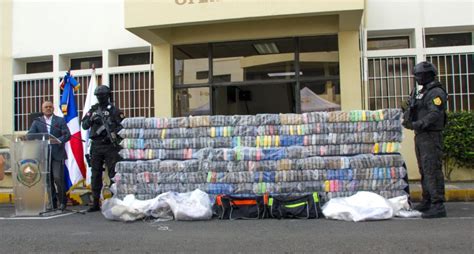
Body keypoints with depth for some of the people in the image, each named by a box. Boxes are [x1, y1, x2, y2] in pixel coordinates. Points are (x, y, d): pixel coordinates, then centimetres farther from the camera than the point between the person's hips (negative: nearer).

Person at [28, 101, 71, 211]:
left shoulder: (60, 120, 8)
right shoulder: (37, 122, 12)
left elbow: (67, 135, -1)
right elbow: (30, 135, 1)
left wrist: (58, 141, -18)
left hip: (57, 154, -2)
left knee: (58, 178, -11)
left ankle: (63, 201, 4)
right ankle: (52, 202, 14)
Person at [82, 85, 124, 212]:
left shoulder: (114, 110, 1)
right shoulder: (93, 110, 15)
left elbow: (122, 125, -5)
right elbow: (84, 125, 11)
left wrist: (113, 133, -20)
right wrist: (91, 119, -8)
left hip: (110, 146, -4)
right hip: (96, 145, 5)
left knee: (113, 173, -4)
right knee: (95, 174, 7)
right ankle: (95, 203, 13)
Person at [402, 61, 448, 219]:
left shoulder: (436, 92, -12)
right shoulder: (422, 92, 18)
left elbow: (435, 114, -24)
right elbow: (412, 111, 18)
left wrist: (418, 124, -30)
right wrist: (408, 119, -2)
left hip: (431, 136, -10)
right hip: (420, 136, 10)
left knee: (432, 170, -12)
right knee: (424, 170, 15)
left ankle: (438, 206, -12)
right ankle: (427, 201, 25)